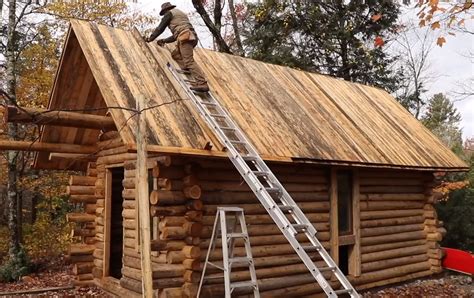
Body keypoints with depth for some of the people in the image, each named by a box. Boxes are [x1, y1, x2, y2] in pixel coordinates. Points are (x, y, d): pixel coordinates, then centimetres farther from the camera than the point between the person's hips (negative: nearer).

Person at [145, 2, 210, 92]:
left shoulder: (169, 13, 12)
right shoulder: (181, 13, 38)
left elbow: (160, 28, 13)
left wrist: (150, 38, 26)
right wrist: (164, 41, 42)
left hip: (185, 37, -9)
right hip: (192, 37, 9)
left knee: (189, 61, -18)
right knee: (175, 54, 23)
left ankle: (202, 84, -31)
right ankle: (186, 69, 1)